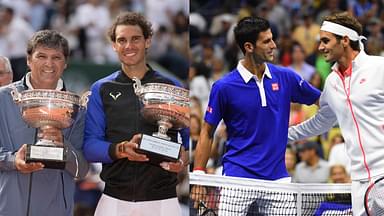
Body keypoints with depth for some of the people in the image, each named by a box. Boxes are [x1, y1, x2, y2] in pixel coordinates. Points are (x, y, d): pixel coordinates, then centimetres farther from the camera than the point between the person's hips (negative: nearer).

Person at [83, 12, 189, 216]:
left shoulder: (171, 88, 8)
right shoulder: (101, 90, 9)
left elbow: (190, 137, 8)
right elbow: (90, 145, 2)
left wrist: (184, 158, -14)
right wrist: (121, 150, -17)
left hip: (162, 199, 0)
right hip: (115, 199, 0)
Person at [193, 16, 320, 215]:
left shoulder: (285, 77, 4)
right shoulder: (224, 87, -6)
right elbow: (207, 133, 2)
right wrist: (198, 174, -5)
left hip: (277, 175, 3)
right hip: (237, 176, -3)